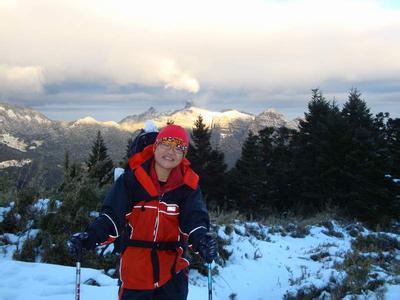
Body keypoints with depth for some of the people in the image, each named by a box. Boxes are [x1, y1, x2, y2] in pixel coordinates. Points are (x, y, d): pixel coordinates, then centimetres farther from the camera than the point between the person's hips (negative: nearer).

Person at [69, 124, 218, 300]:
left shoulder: (188, 185, -3)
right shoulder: (132, 178, -8)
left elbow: (194, 218, -14)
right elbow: (113, 214, -11)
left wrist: (201, 239, -35)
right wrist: (92, 236, -28)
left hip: (172, 268, 1)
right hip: (135, 268, -1)